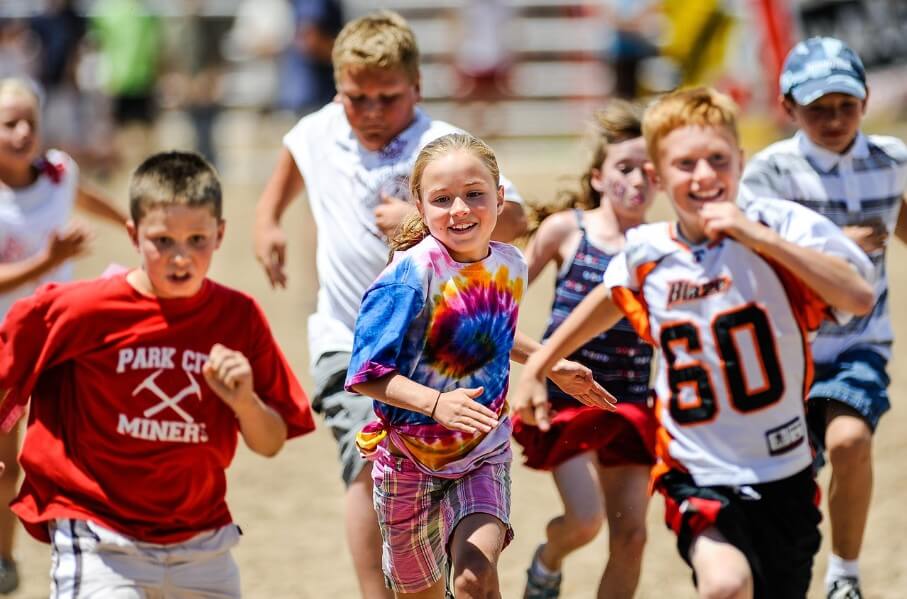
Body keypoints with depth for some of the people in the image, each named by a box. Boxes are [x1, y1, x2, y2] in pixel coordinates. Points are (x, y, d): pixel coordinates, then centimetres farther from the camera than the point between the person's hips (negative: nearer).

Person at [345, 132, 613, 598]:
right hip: (411, 458, -2)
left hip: (484, 455, 2)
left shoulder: (509, 266, -6)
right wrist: (436, 403, -36)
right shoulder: (411, 276, -23)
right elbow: (365, 374, -24)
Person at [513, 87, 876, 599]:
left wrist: (760, 237, -32)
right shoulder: (645, 255, -4)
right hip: (697, 474, 0)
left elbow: (860, 297, -28)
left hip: (784, 476, 0)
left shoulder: (780, 226, -14)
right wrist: (537, 367, 22)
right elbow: (611, 298, 20)